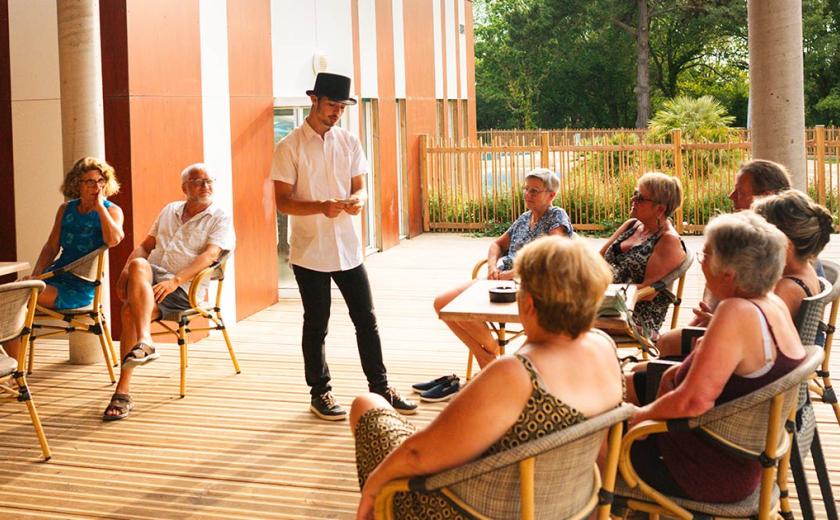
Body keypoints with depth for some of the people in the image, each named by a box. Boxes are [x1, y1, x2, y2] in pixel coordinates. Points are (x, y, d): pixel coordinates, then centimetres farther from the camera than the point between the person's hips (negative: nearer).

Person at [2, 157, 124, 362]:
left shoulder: (112, 210, -2)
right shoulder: (66, 209, 13)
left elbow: (113, 239, -24)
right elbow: (51, 247, 16)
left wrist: (99, 206, -17)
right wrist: (34, 275, 1)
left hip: (81, 287, -6)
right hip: (57, 275, 6)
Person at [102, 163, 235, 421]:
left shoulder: (220, 218, 7)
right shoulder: (170, 210, 26)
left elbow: (210, 255, -10)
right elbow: (145, 245, 23)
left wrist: (175, 280, -25)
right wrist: (127, 269, 1)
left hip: (182, 288, -4)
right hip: (151, 276, 5)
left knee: (130, 310, -31)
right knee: (139, 265, -34)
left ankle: (123, 392, -32)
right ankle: (144, 342, -46)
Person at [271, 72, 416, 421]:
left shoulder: (349, 142, 6)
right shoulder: (290, 147, -7)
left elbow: (359, 186, 9)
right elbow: (283, 201, -10)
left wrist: (357, 200, -16)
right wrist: (321, 207, -27)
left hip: (348, 248, 4)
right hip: (310, 252, -4)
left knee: (367, 321, 8)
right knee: (316, 326, 8)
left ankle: (380, 388, 20)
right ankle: (320, 394, 22)